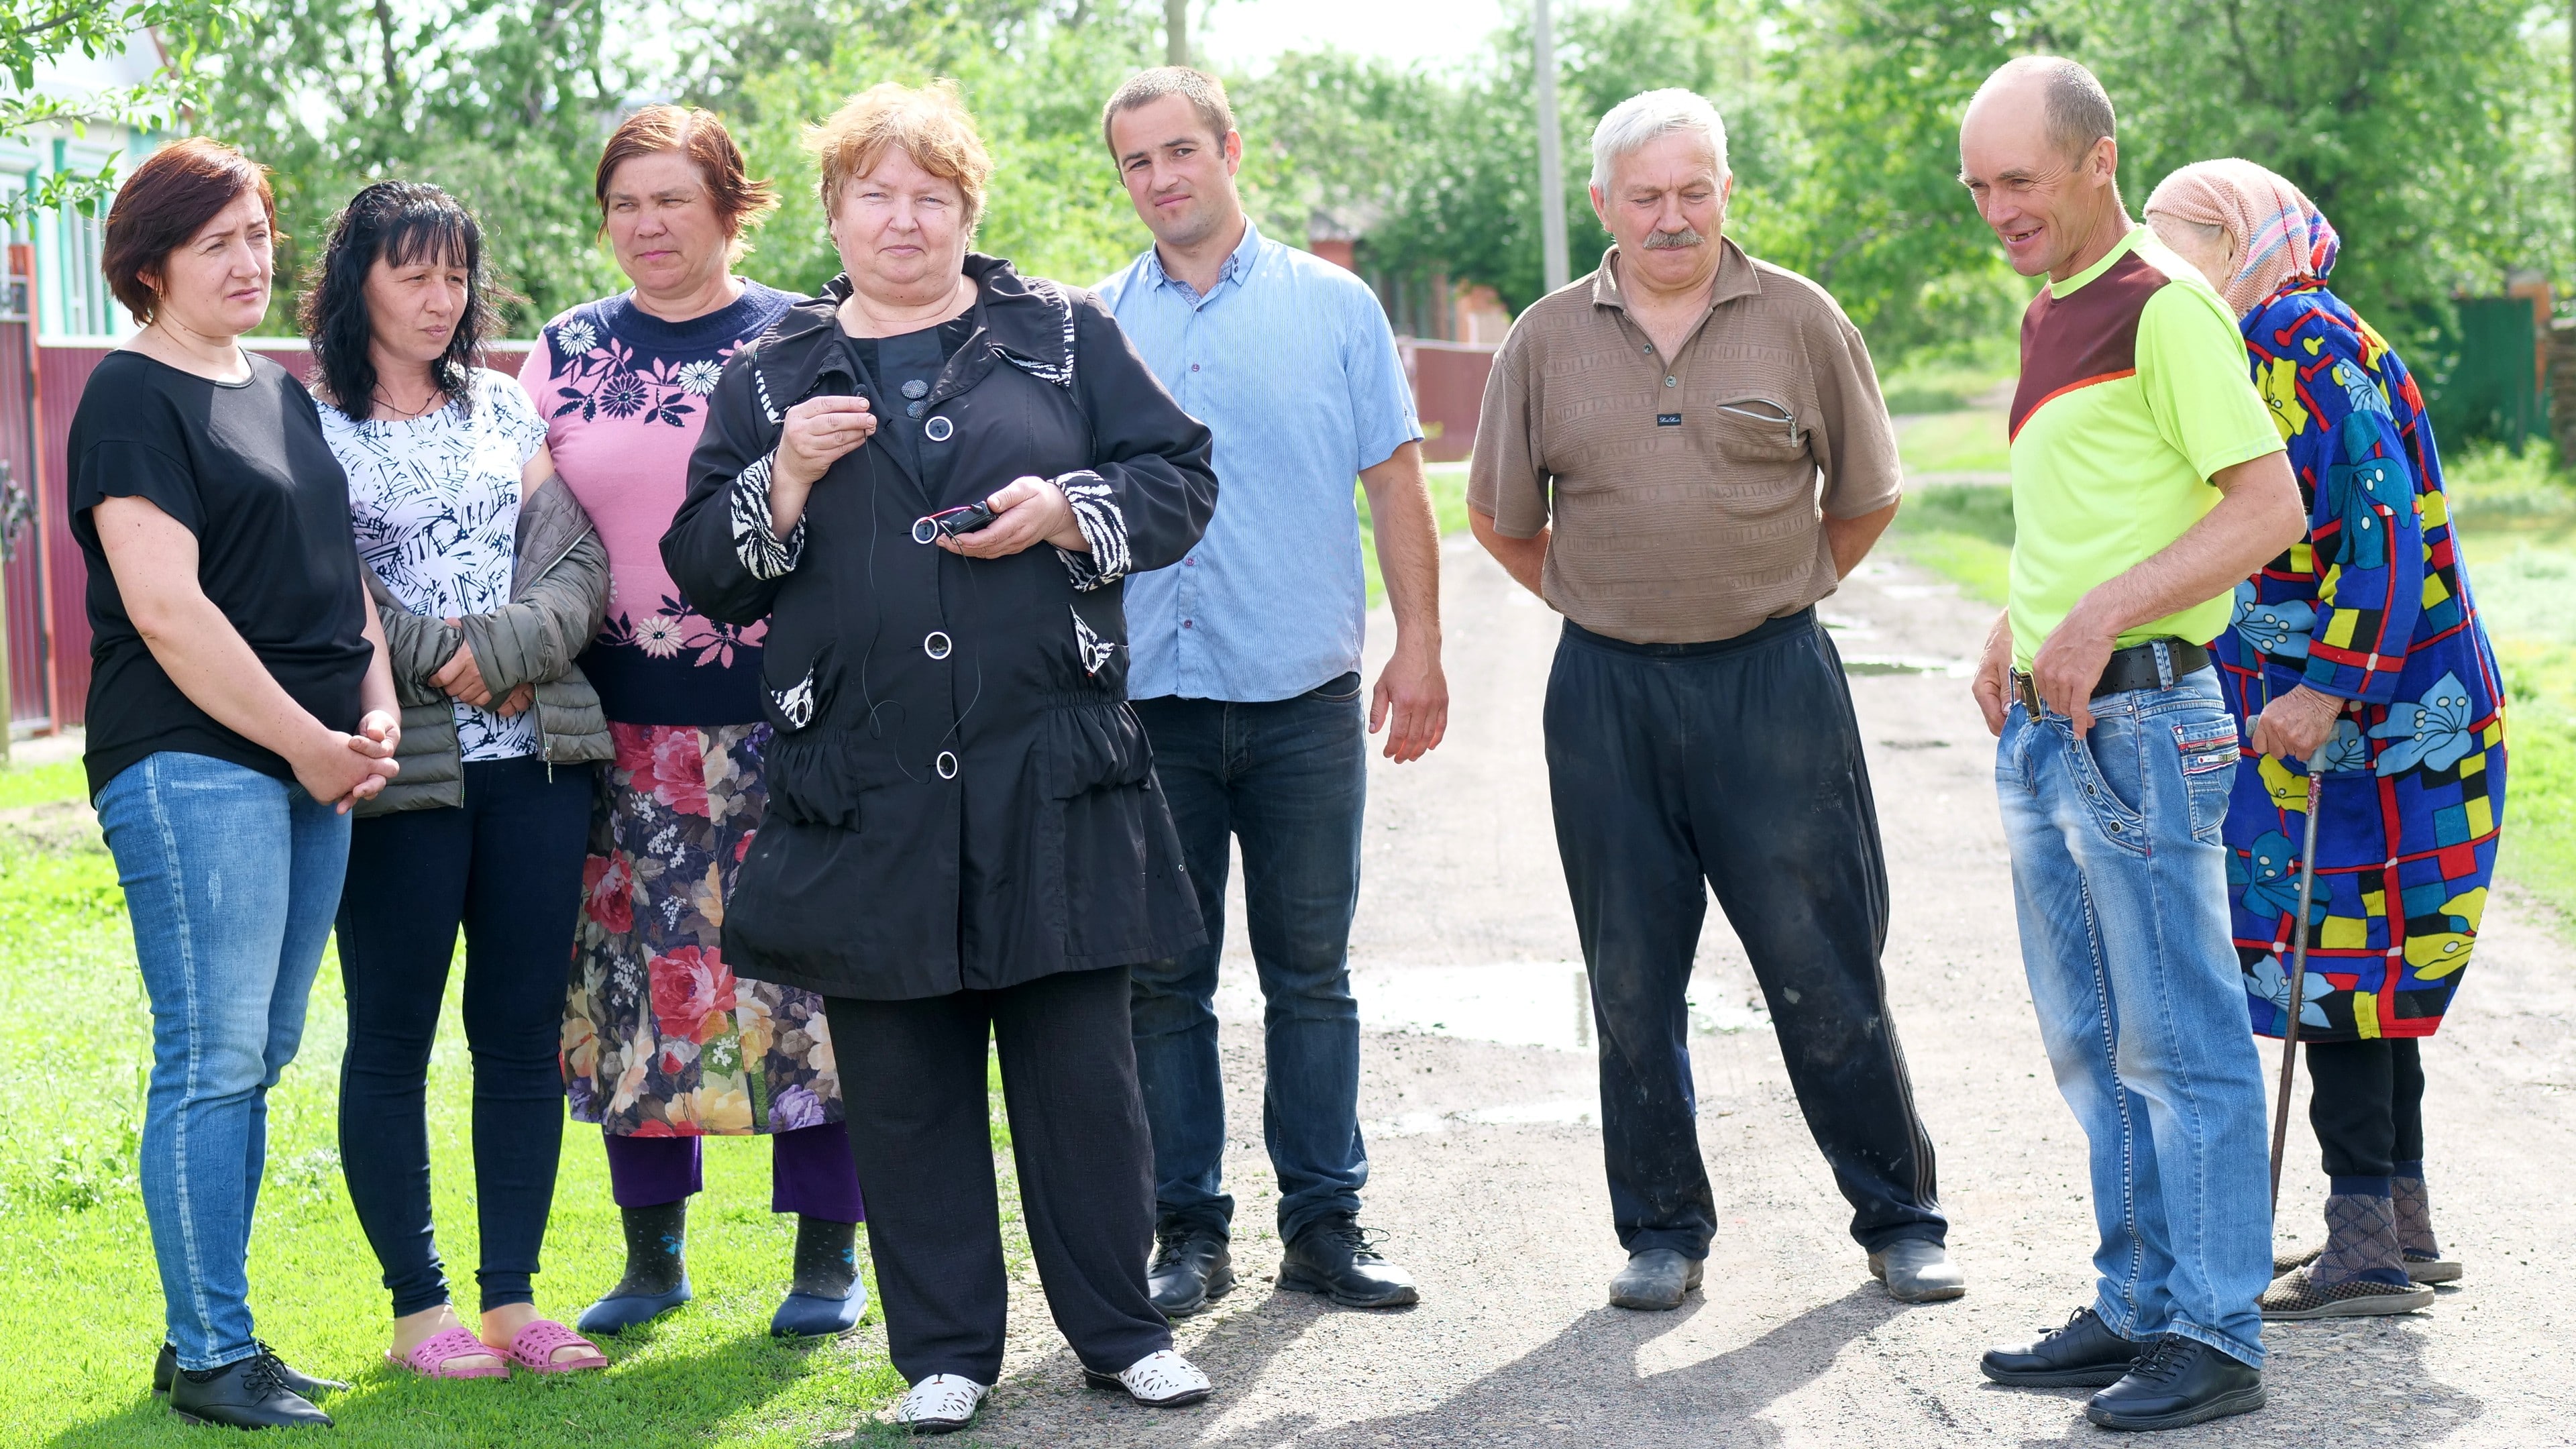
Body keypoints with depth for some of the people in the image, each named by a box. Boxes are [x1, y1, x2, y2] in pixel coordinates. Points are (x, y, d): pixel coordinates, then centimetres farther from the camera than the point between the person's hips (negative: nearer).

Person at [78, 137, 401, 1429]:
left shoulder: (284, 394, 18)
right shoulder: (133, 399, -7)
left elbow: (341, 570, 23)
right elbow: (166, 608, -15)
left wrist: (376, 712, 6)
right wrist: (304, 740, -12)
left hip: (313, 765, 8)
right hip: (191, 763, -8)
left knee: (255, 1060, 10)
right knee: (213, 1062, -7)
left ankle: (213, 1335, 17)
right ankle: (209, 1357, -1)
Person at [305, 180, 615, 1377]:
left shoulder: (504, 408, 13)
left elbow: (578, 559, 5)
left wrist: (500, 650, -11)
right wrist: (439, 661, -13)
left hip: (535, 761, 4)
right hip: (397, 773, -4)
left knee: (523, 1031, 6)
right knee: (391, 1039, 3)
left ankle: (512, 1297, 14)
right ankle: (417, 1309, 12)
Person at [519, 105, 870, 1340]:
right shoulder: (564, 352, 10)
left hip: (783, 714, -3)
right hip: (627, 724, 3)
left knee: (805, 973, 0)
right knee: (635, 980, 6)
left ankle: (827, 1257, 11)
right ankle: (652, 1256, 19)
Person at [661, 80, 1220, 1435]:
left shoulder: (1064, 335, 8)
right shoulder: (770, 375, 11)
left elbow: (1180, 479, 7)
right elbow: (703, 571, 8)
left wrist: (1068, 509, -10)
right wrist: (784, 480, -9)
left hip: (1052, 776, -1)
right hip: (866, 796, 1)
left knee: (1081, 1064, 4)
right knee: (902, 1086, 5)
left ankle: (1120, 1330, 17)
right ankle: (944, 1349, 16)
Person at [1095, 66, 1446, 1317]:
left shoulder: (1332, 307, 5)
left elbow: (1394, 483, 6)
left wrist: (1418, 645, -1)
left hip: (1302, 697, -1)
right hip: (1146, 698, 1)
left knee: (1311, 973, 4)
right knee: (1160, 978, 4)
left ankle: (1324, 1222, 13)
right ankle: (1187, 1230, 12)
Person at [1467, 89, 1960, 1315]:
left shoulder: (1799, 320, 1)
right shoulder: (1547, 341, 5)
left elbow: (1865, 498, 12)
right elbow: (1501, 520, 16)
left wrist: (1774, 597, 11)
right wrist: (1605, 609, 11)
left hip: (1775, 683, -2)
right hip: (1606, 695, 2)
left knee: (1826, 970, -1)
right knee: (1632, 982, 7)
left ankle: (1901, 1220, 12)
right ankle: (1662, 1230, 19)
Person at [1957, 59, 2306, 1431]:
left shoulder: (2167, 308, -11)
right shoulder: (2048, 316, 16)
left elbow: (2269, 507, -18)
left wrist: (2103, 614, -24)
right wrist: (2012, 630, 12)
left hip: (2139, 721, -9)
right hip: (2042, 728, 9)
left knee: (2178, 1043, -4)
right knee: (2092, 1046, 14)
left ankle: (2213, 1336, 2)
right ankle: (2138, 1303, 23)